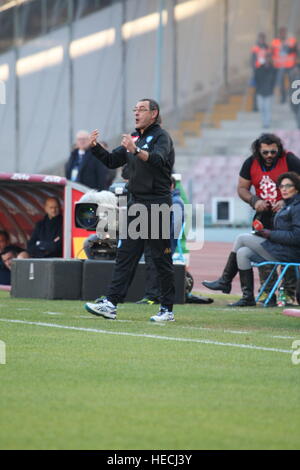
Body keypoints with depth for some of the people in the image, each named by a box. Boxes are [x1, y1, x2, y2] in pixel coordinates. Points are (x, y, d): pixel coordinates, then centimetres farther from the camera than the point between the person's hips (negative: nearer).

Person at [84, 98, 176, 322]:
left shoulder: (161, 136, -7)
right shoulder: (135, 138, 17)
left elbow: (158, 159, -26)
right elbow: (112, 161, 19)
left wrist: (136, 150, -42)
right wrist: (95, 147, 2)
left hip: (158, 203, -8)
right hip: (136, 202, 8)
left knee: (162, 257, -3)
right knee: (125, 254, 2)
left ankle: (167, 309, 2)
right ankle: (111, 303, -2)